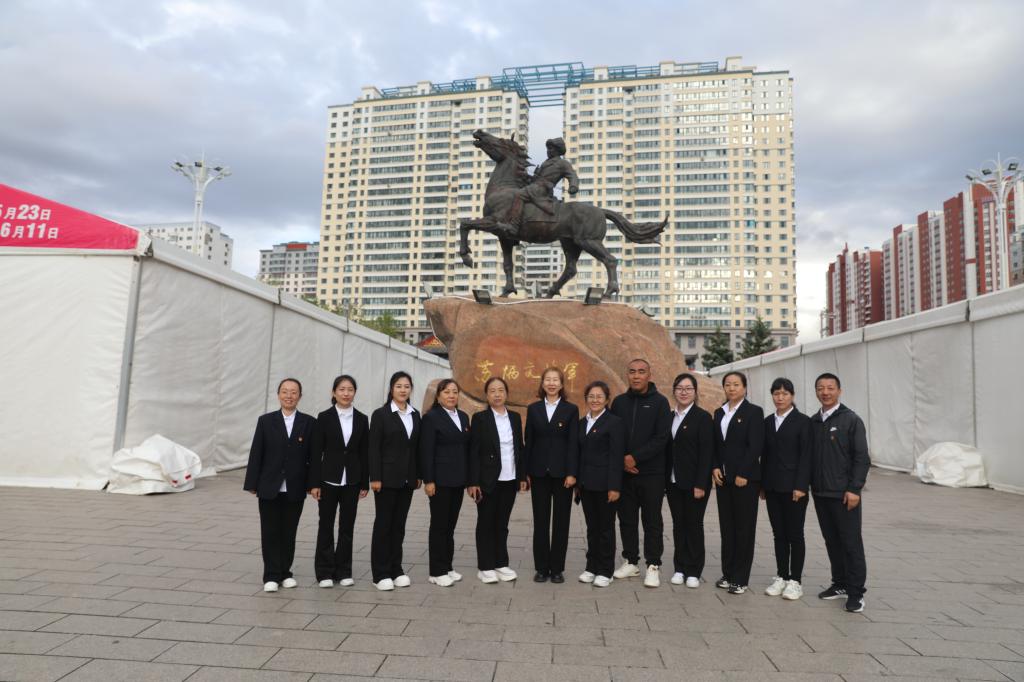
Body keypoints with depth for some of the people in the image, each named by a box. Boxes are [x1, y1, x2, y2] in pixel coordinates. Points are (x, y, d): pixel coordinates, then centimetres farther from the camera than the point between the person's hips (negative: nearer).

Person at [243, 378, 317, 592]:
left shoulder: (309, 423, 0)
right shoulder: (266, 421, 1)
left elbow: (313, 456, 0)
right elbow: (256, 454, 0)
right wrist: (252, 484, -3)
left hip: (295, 489, 0)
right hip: (269, 488, 0)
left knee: (289, 532, 9)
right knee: (270, 532, 5)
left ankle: (285, 573, 22)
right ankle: (272, 576, 14)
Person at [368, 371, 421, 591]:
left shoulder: (415, 414, 9)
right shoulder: (380, 414, -6)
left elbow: (417, 447, 11)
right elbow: (373, 449, -9)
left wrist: (418, 475, 8)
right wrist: (375, 478, -14)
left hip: (407, 479, 5)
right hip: (387, 478, -5)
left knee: (399, 524, 11)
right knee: (383, 524, 3)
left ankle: (396, 569, 21)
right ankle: (380, 573, 11)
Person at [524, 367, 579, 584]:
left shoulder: (571, 409, 1)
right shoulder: (533, 409, 7)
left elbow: (573, 443, -3)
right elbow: (529, 441, 7)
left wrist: (571, 473, -10)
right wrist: (526, 472, 2)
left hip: (561, 472, -2)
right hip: (539, 471, 2)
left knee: (561, 521, 5)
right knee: (540, 521, 6)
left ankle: (557, 568, 16)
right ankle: (541, 567, 16)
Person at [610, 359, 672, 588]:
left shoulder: (659, 402, -2)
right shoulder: (619, 402, 8)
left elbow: (661, 438, -10)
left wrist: (635, 457, -14)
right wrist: (622, 460, -6)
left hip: (651, 473, -3)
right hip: (624, 472, 4)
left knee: (652, 521, 4)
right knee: (627, 519, 11)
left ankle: (653, 566, 13)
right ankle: (631, 562, 23)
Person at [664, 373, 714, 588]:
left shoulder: (703, 417, -8)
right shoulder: (669, 417, 9)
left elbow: (706, 453, -12)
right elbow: (667, 450, 9)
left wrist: (700, 484, -17)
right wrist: (664, 480, 4)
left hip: (694, 482, -5)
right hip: (673, 481, 5)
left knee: (694, 525, 5)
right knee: (678, 524, 11)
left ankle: (694, 572, 15)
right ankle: (680, 568, 21)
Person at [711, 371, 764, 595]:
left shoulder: (754, 412, -4)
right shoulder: (719, 413, 13)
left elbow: (755, 446, -11)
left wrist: (742, 474, -15)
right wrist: (715, 468, -1)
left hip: (745, 478, -5)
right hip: (722, 478, 5)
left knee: (744, 528, 2)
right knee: (727, 527, 10)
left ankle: (740, 578, 9)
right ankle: (728, 574, 19)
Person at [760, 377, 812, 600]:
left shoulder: (803, 421, -4)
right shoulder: (768, 421, 11)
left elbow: (806, 455, -9)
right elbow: (765, 454, 11)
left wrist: (800, 486, -15)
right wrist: (762, 485, 9)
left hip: (793, 486, -5)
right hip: (772, 487, 5)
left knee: (795, 534, 4)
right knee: (779, 534, 11)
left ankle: (795, 581, 12)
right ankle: (781, 577, 19)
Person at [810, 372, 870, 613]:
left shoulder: (851, 420, -5)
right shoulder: (813, 422, 9)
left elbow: (862, 457, -9)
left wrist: (854, 489, -14)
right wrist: (809, 485, 9)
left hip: (844, 494, -5)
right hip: (820, 493, 5)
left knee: (851, 543, -1)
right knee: (831, 541, 12)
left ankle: (856, 592, 7)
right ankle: (840, 584, 24)